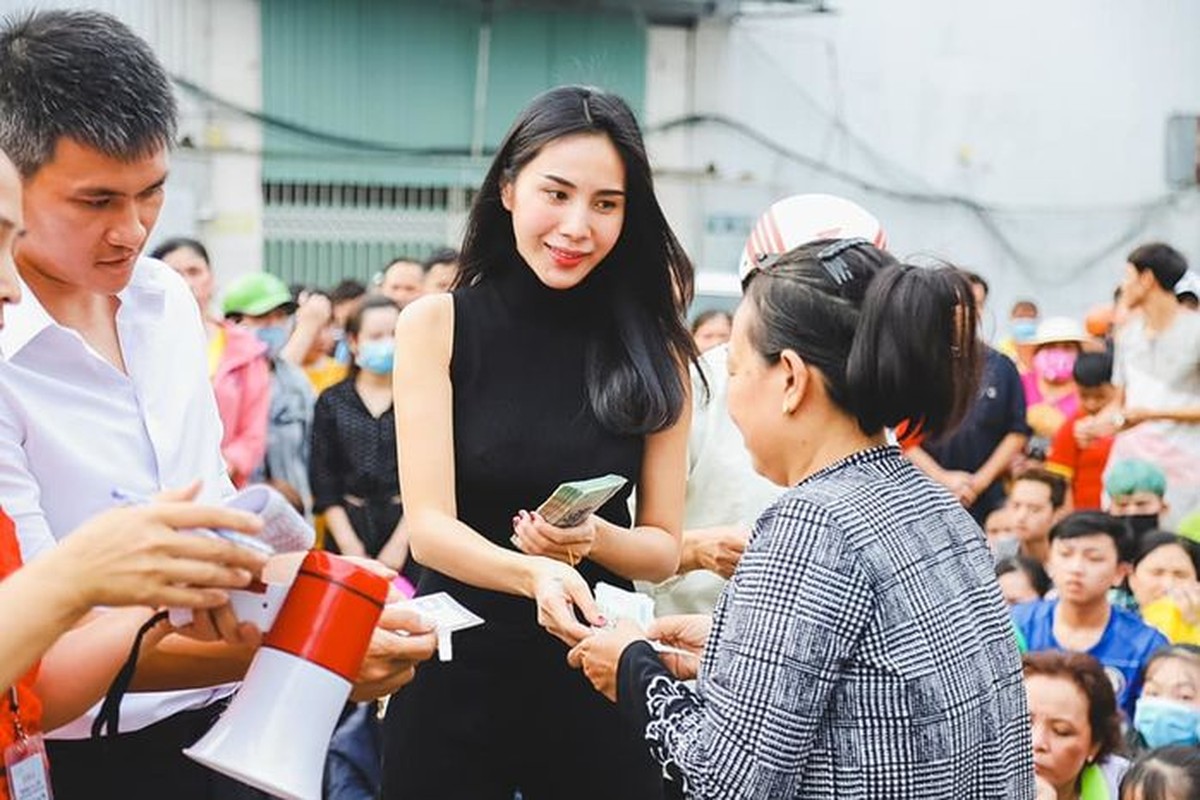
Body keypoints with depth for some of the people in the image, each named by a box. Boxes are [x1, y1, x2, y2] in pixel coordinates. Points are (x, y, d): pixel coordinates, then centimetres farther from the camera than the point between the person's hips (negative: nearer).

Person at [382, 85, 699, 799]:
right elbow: (429, 528, -12)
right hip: (457, 677, -1)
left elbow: (663, 548, 1)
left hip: (598, 682, 1)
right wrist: (534, 574, -31)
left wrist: (593, 540, -21)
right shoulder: (437, 324, -5)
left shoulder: (653, 348, 0)